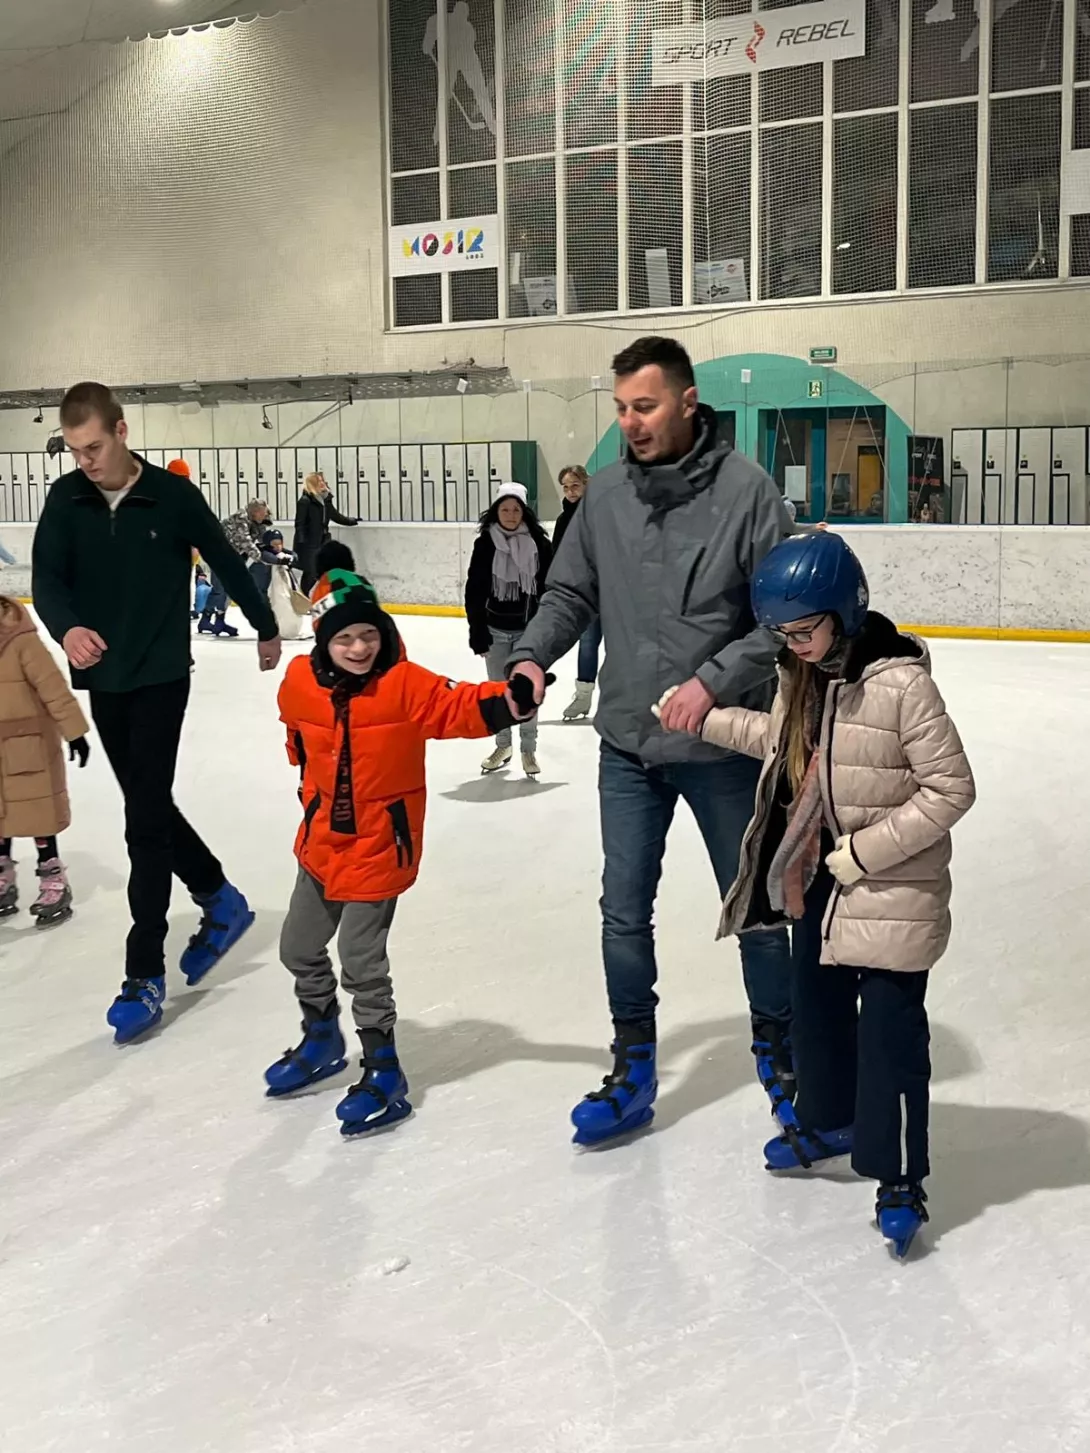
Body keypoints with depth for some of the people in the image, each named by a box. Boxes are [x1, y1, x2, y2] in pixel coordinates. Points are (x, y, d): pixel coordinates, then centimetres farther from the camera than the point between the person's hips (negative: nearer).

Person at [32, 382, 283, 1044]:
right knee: (150, 807, 15)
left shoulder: (174, 495, -10)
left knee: (146, 821, -6)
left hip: (160, 677, -5)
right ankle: (222, 902, 36)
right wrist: (67, 627, -30)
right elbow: (47, 580, -8)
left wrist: (267, 628, 15)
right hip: (103, 679, 5)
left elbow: (227, 562, 2)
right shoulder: (66, 499, 0)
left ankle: (145, 976, 0)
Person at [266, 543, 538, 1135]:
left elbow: (460, 707, -25)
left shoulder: (406, 684, -16)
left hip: (380, 843, -6)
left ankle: (383, 1069, 10)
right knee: (298, 946, 18)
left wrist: (513, 697, -42)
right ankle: (322, 1037, 43)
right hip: (323, 840, 6)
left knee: (360, 957, -7)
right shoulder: (300, 683, -5)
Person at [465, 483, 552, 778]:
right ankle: (503, 746, 27)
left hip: (529, 629, -1)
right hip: (496, 629, 2)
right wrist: (478, 635, -4)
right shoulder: (485, 544, -4)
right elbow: (474, 592, -2)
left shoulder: (538, 543, -5)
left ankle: (529, 750, 13)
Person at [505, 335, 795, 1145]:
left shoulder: (745, 489, -12)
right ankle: (633, 1071, 26)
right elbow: (572, 593, 9)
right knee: (624, 912, 9)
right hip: (628, 744, 4)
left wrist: (715, 681, -23)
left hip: (723, 744, -3)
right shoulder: (607, 494, 1)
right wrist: (533, 655, -8)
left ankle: (779, 1055, 35)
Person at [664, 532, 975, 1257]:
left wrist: (863, 851, -22)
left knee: (890, 1032, -2)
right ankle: (828, 1121, 43)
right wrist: (703, 717, 11)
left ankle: (900, 1177, 13)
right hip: (819, 879, 8)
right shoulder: (804, 675, 1)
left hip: (893, 892, -8)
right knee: (815, 1006, 21)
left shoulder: (900, 682, -23)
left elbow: (951, 787, -21)